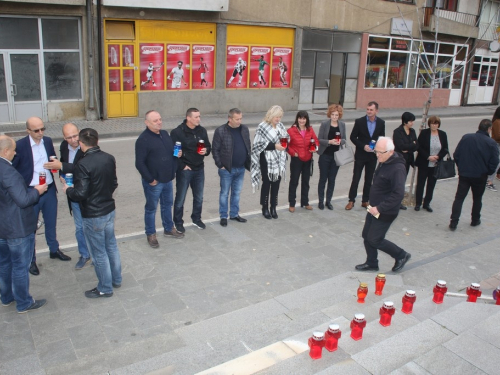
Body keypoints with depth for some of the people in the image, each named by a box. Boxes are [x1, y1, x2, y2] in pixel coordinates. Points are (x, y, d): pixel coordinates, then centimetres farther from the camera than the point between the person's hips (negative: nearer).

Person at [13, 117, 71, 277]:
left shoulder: (48, 141, 0)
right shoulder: (20, 145, -15)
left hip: (49, 190, 5)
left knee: (51, 223, 20)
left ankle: (54, 250, 40)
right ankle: (31, 260, 24)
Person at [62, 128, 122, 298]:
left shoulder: (83, 164, -23)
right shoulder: (109, 158, -2)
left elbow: (80, 194, -22)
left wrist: (67, 190, -2)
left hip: (93, 215, -7)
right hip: (109, 209, 7)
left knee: (99, 253, 8)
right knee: (112, 246, 21)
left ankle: (105, 288, 22)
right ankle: (116, 279, 36)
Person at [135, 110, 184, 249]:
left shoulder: (165, 134, 7)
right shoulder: (143, 139, -17)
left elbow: (172, 150, 22)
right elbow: (139, 163, -20)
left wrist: (178, 153, -1)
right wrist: (150, 179, -18)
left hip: (167, 179, 7)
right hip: (153, 182, -7)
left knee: (167, 205, 20)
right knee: (151, 208, 8)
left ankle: (169, 229, 37)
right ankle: (150, 234, 23)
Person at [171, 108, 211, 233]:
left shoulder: (202, 130, 2)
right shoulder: (177, 132, -13)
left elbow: (208, 146, 12)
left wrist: (206, 150, -11)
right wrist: (182, 166, -14)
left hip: (199, 169, 5)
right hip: (184, 170, -5)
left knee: (199, 197, 17)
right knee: (180, 198, 6)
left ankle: (196, 219, 36)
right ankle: (178, 222, 21)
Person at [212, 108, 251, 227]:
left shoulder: (245, 129, 3)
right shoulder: (220, 131, -12)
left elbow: (248, 147, 12)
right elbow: (215, 150, -9)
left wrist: (248, 162, 6)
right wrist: (220, 165, -11)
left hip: (241, 168, 5)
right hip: (227, 169, -5)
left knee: (237, 193, 15)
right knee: (224, 193, 7)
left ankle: (234, 214, 29)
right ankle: (223, 216, 18)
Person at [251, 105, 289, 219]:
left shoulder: (280, 126, 7)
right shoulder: (262, 127, -11)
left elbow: (286, 137, 17)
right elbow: (259, 143, -16)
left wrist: (286, 140, -7)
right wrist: (274, 146, -23)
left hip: (279, 160, 5)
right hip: (267, 160, -5)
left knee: (276, 183, 10)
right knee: (266, 183, 5)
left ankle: (273, 208, 23)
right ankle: (265, 208, 19)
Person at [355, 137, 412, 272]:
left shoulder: (397, 168, -25)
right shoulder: (383, 163, 4)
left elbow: (398, 194, -31)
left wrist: (380, 208, -28)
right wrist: (373, 206, 12)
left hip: (385, 213, -9)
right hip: (374, 208, 9)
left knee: (374, 240, -1)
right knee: (366, 236, 14)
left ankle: (401, 255, 20)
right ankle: (371, 263, 31)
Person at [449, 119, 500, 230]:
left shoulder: (466, 138, -5)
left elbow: (456, 155, -4)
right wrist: (488, 172, 8)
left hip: (464, 174, 1)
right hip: (480, 176, -1)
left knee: (459, 197, 5)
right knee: (477, 198, 18)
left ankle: (453, 222, 0)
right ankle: (475, 220, 31)